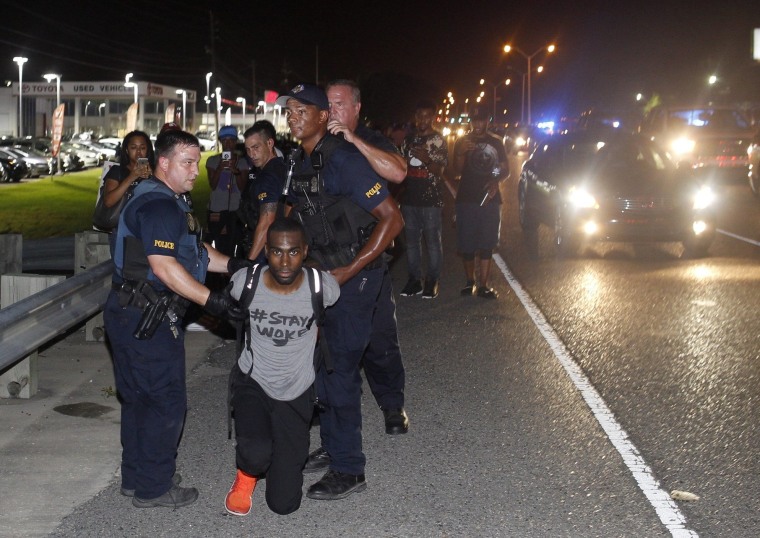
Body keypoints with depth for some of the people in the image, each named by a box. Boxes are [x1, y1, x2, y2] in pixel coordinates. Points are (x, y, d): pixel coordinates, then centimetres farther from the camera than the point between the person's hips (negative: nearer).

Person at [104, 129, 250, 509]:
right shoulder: (159, 205, -19)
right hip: (146, 319, -11)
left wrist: (232, 265, 7)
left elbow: (195, 250, 20)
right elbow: (164, 266, -27)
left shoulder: (171, 201, 17)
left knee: (139, 398, 18)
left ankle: (136, 477, 31)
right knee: (166, 400, -2)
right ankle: (153, 488, 8)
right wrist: (212, 301, -27)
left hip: (134, 316, 11)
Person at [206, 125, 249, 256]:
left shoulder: (242, 162, 6)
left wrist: (235, 171, -18)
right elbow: (213, 185, -4)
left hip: (235, 210, 1)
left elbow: (242, 187, -2)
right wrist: (220, 168, -18)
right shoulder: (212, 160, 4)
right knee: (219, 246, -7)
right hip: (216, 210, -1)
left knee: (231, 246, -1)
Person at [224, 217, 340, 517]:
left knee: (283, 503, 0)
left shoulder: (322, 287, -20)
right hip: (252, 382, 0)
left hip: (296, 393, 0)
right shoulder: (246, 282, -18)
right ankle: (247, 476, 7)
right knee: (256, 452, -32)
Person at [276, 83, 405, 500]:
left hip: (355, 278, -8)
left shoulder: (342, 158, -19)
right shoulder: (300, 161, 7)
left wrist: (347, 272, -21)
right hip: (324, 276, 9)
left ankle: (348, 470, 4)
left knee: (338, 370, -6)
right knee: (324, 364, 15)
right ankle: (332, 448, 30)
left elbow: (392, 218, -21)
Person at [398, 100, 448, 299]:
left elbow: (439, 170, -7)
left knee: (433, 241, -2)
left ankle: (432, 281, 3)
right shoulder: (409, 139, 13)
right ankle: (414, 280, 13)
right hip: (409, 198, 5)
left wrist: (426, 159, -26)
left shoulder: (438, 140, -1)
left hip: (431, 199, -5)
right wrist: (399, 192, 13)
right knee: (411, 241, 7)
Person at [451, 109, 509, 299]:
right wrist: (461, 153, -25)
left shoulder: (495, 143, 8)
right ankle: (470, 282, 14)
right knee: (467, 244, 1)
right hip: (467, 198, -1)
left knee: (486, 245, -1)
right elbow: (457, 170, -5)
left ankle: (483, 285, 0)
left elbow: (506, 170, 10)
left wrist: (495, 182, -12)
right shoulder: (463, 142, 5)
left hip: (489, 199, 1)